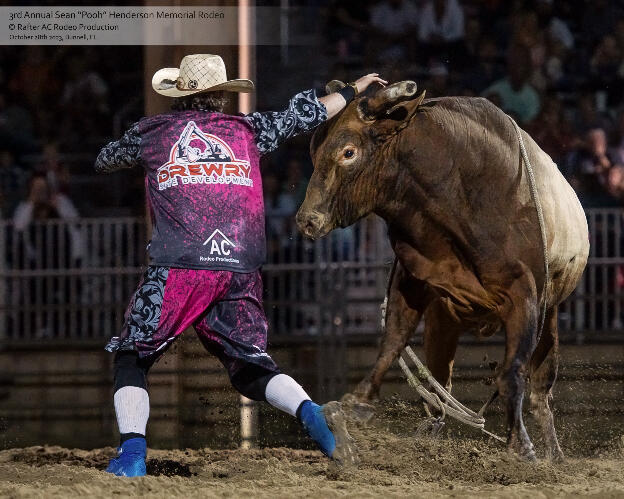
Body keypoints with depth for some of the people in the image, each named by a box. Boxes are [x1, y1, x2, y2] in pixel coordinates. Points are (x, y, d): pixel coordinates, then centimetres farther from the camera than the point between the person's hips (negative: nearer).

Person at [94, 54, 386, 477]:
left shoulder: (151, 132, 12)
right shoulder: (246, 130, 15)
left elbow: (104, 161, 31)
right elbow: (303, 114, 28)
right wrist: (353, 92, 44)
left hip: (177, 268, -2)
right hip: (241, 271, 2)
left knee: (131, 360, 11)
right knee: (250, 366, 11)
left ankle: (132, 454, -8)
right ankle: (311, 414, -16)